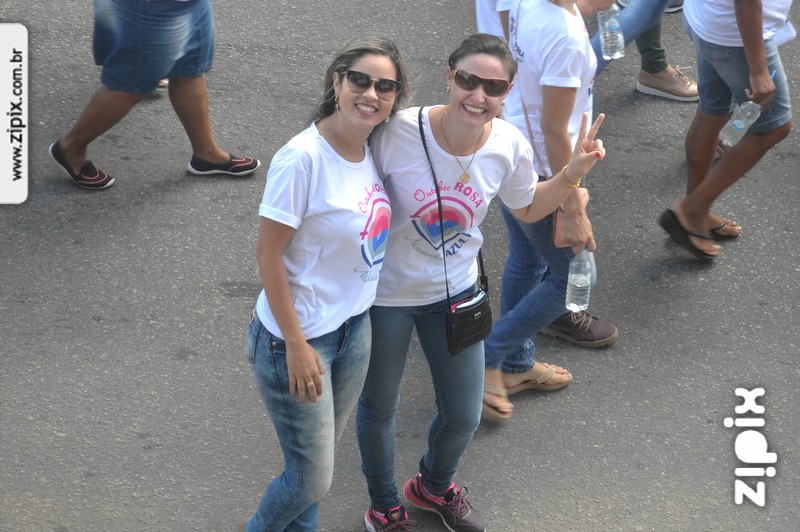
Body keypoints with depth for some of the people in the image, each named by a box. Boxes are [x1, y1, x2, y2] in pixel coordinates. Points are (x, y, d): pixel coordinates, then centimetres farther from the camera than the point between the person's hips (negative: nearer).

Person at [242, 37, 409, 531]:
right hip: (301, 336, -7)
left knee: (320, 458, 20)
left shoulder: (371, 148, -2)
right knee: (312, 479, 3)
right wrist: (296, 346, -17)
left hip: (356, 325, 7)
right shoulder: (302, 158, -24)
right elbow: (269, 256, -19)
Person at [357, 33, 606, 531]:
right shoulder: (398, 133, -30)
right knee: (380, 409, 19)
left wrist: (573, 173, -11)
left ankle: (434, 486, 54)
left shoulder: (511, 146, -17)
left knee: (464, 416, 18)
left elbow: (528, 208, 4)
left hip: (455, 290, 4)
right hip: (386, 292, -3)